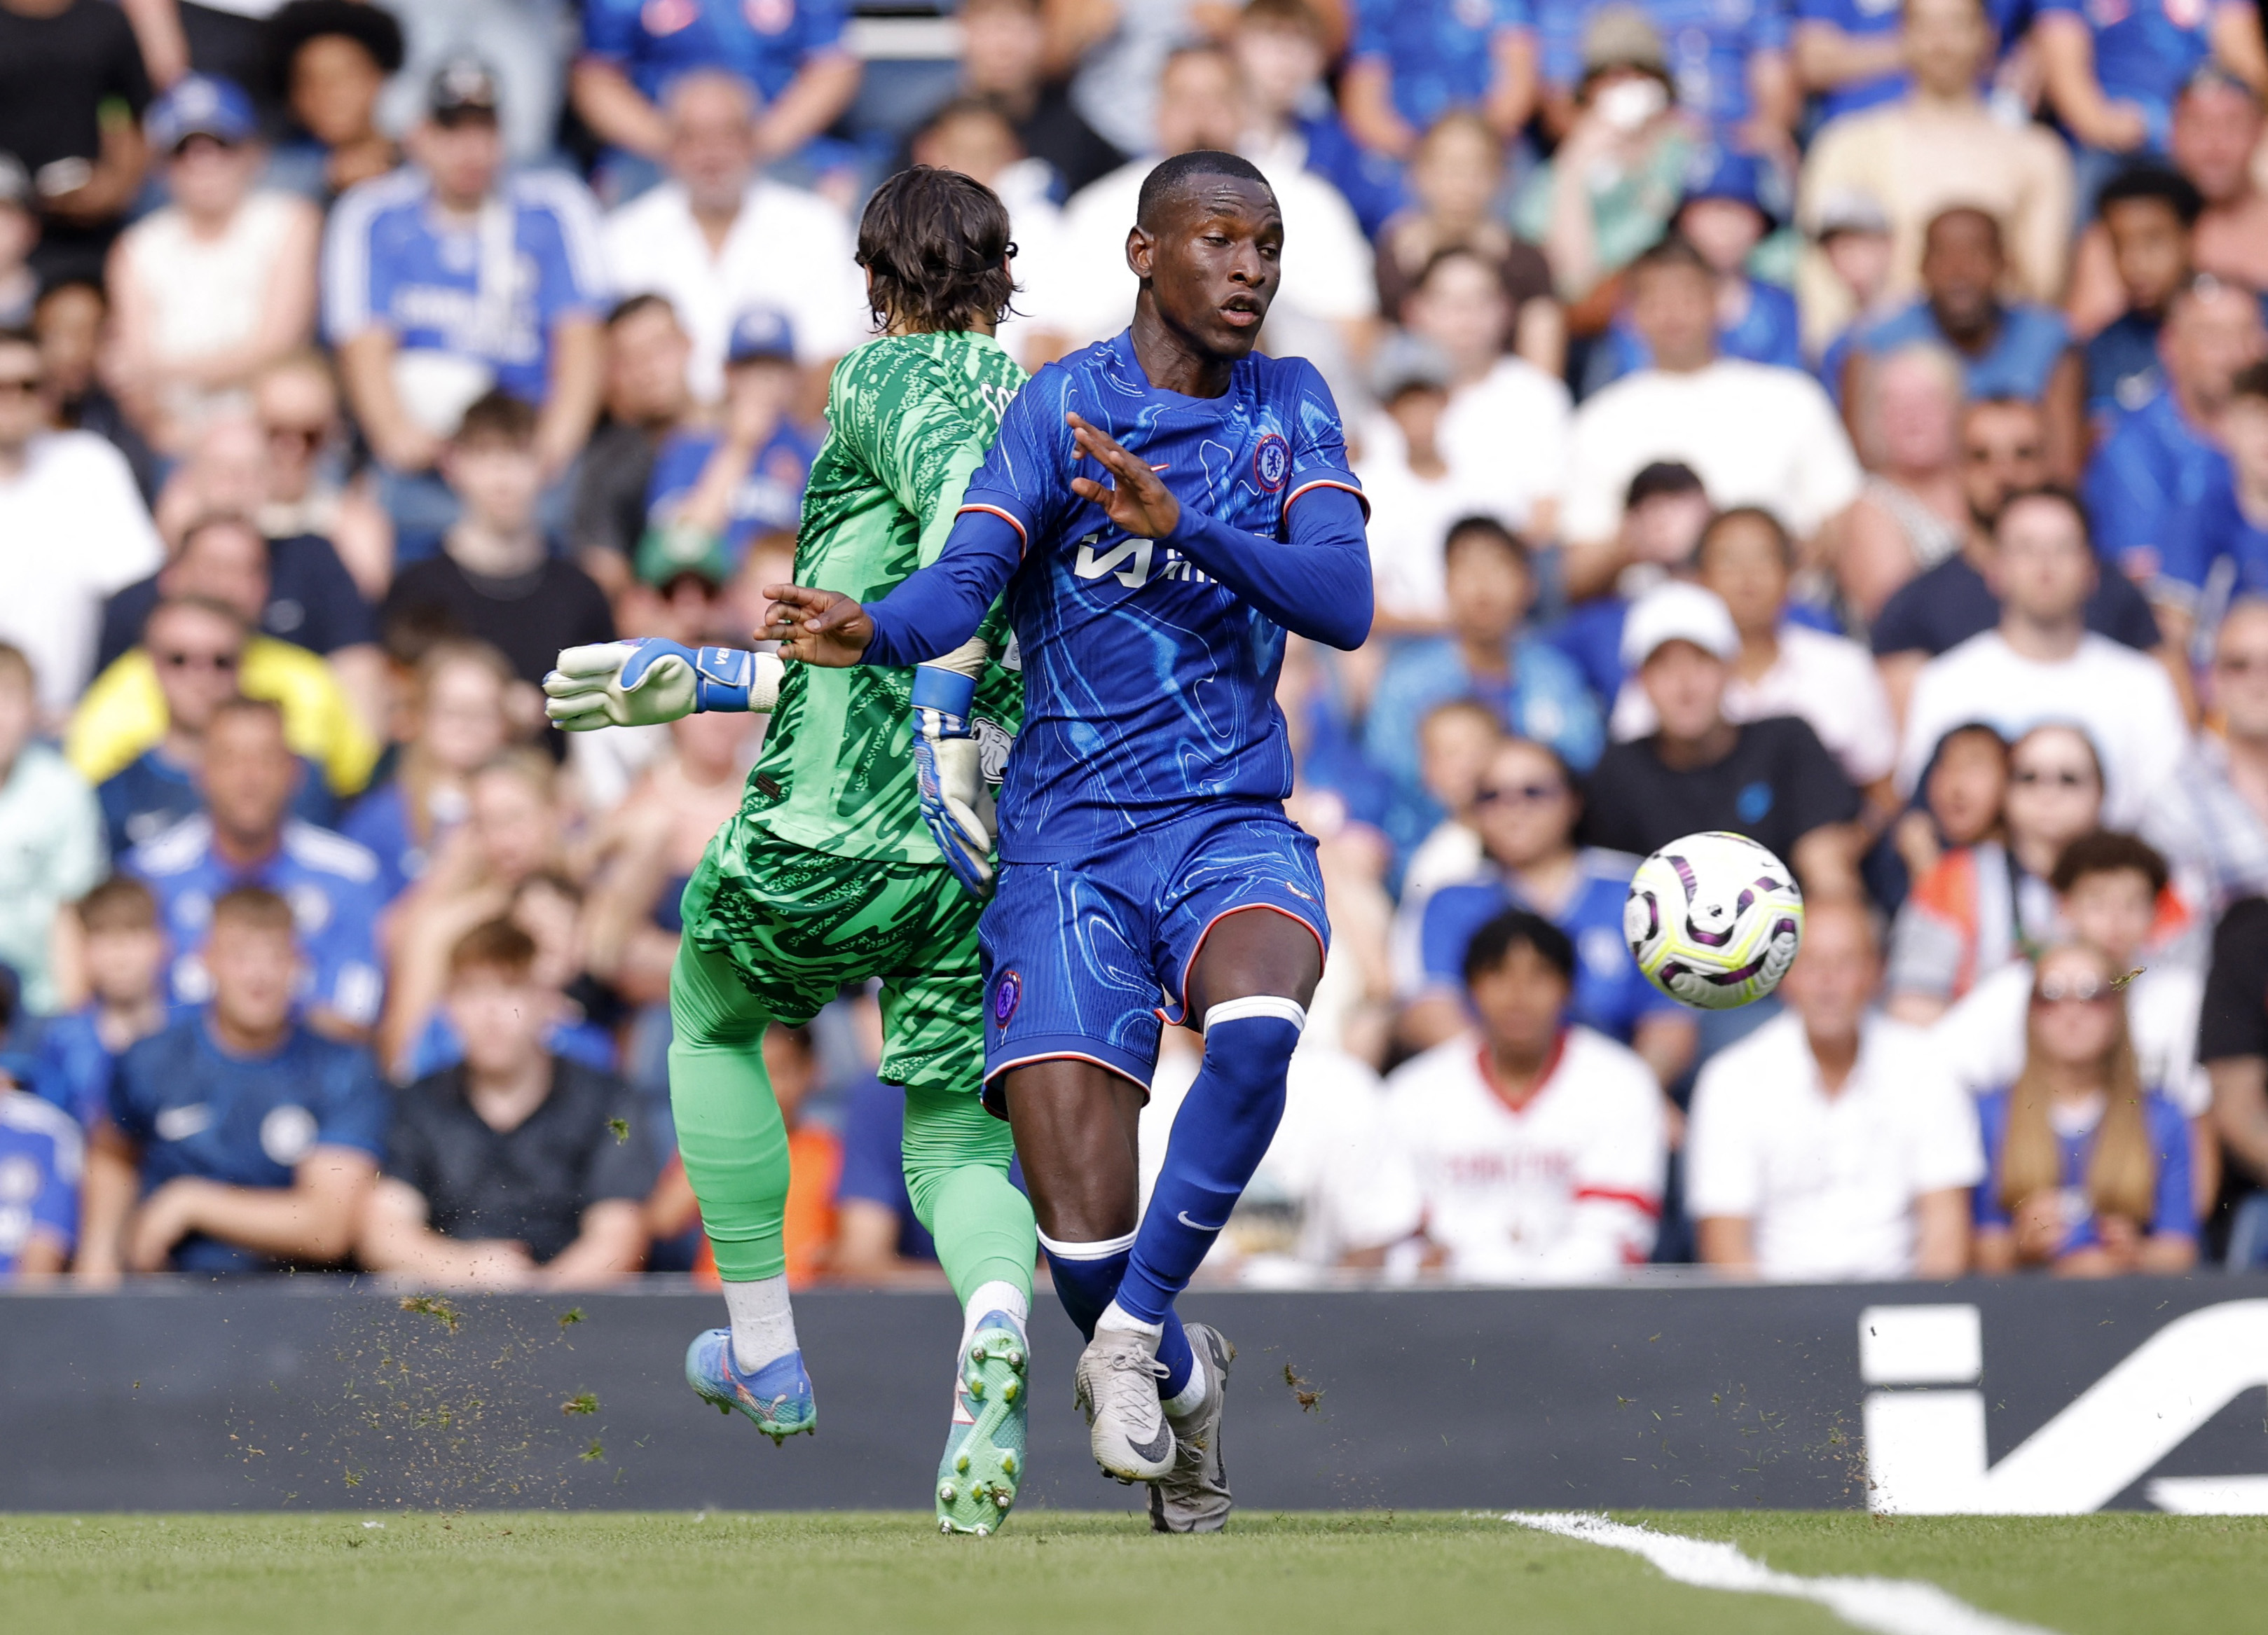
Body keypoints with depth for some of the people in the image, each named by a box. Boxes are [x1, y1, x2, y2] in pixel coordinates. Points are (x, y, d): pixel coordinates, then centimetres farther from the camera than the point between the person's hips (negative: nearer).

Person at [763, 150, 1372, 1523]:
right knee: (1083, 1245, -12)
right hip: (1069, 839, -1)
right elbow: (964, 580, -13)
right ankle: (1183, 1382, 22)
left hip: (1233, 823, 1)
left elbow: (1345, 605, -5)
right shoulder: (1066, 404, 1)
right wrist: (871, 631, -36)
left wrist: (1180, 521, -20)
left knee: (1258, 1023, -36)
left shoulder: (1290, 407, 9)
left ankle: (1135, 1328, -17)